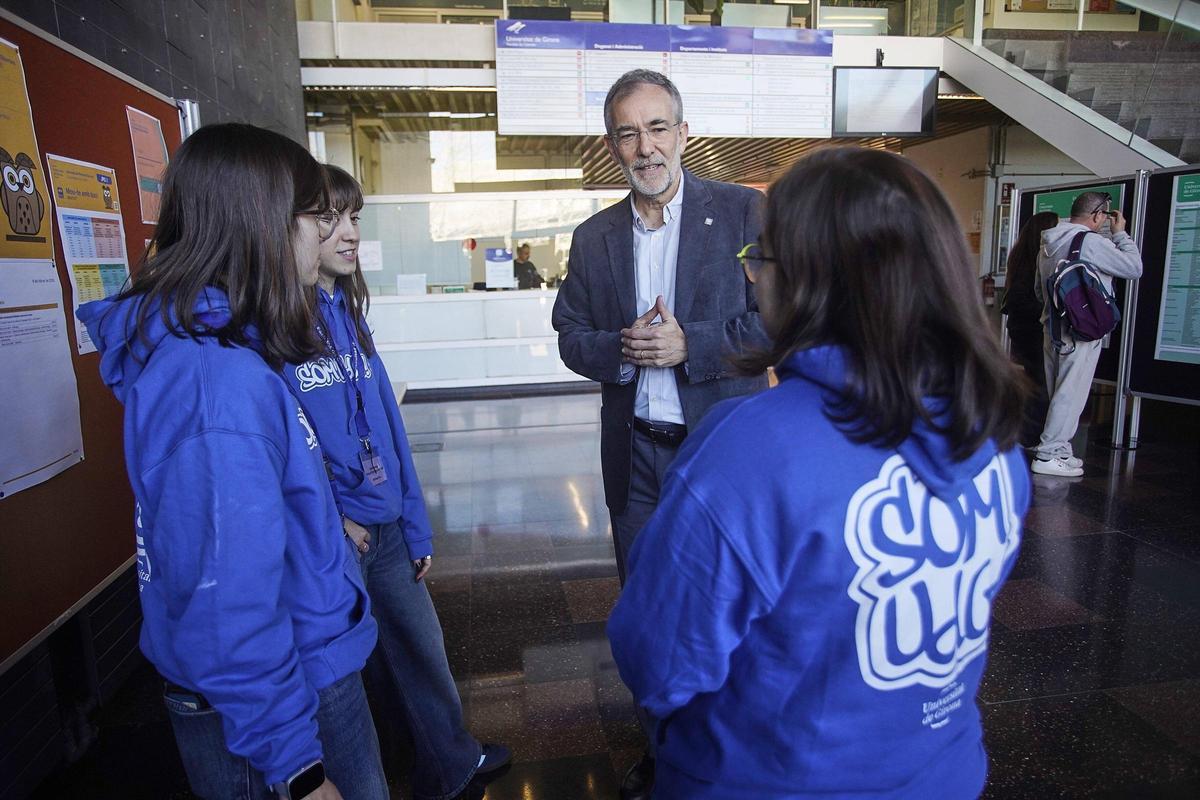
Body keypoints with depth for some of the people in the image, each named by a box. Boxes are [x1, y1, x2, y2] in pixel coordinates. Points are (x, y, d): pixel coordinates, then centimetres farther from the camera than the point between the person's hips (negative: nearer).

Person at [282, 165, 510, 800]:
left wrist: (416, 525, 10)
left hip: (385, 528, 7)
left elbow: (387, 424, 8)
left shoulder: (348, 311, 7)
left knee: (422, 649, 20)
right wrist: (328, 521, -15)